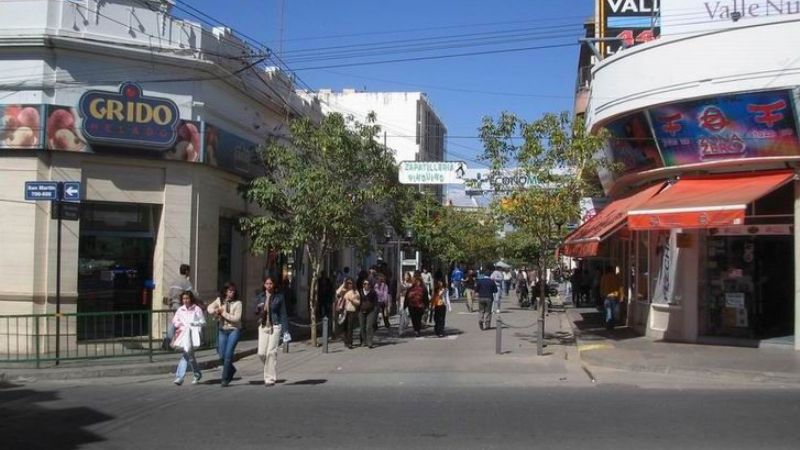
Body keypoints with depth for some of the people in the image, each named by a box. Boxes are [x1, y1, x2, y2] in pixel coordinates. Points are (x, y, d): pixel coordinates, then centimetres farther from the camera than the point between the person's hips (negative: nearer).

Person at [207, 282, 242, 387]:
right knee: (222, 355, 6)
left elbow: (236, 318, -14)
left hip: (234, 330, -4)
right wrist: (215, 311, -19)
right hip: (223, 330, 4)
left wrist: (224, 313, -13)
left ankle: (225, 379, -3)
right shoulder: (220, 300, 6)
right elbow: (210, 307, 2)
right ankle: (231, 370, 35)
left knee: (228, 354, -11)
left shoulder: (237, 303, -7)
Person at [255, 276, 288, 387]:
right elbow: (256, 312, 15)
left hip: (275, 326, -3)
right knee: (261, 353, -2)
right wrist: (258, 309, -10)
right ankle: (269, 370, 27)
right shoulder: (260, 297, 8)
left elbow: (283, 314, 0)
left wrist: (285, 330, -6)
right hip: (263, 326, 3)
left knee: (271, 352, -7)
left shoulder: (279, 297, 0)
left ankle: (270, 378, 1)